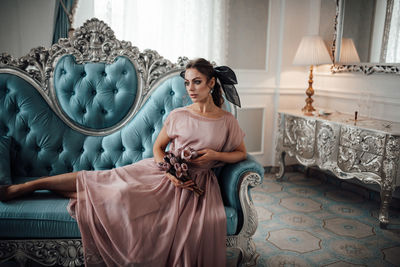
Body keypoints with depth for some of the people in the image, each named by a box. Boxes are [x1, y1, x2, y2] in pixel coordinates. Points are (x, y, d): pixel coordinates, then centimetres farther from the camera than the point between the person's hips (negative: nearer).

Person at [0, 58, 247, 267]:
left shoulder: (227, 121, -1)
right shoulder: (178, 115, 0)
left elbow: (241, 153, 10)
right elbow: (158, 147, 7)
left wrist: (215, 154, -10)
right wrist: (169, 170, -13)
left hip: (197, 183, 0)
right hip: (162, 171, 1)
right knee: (109, 181, -12)